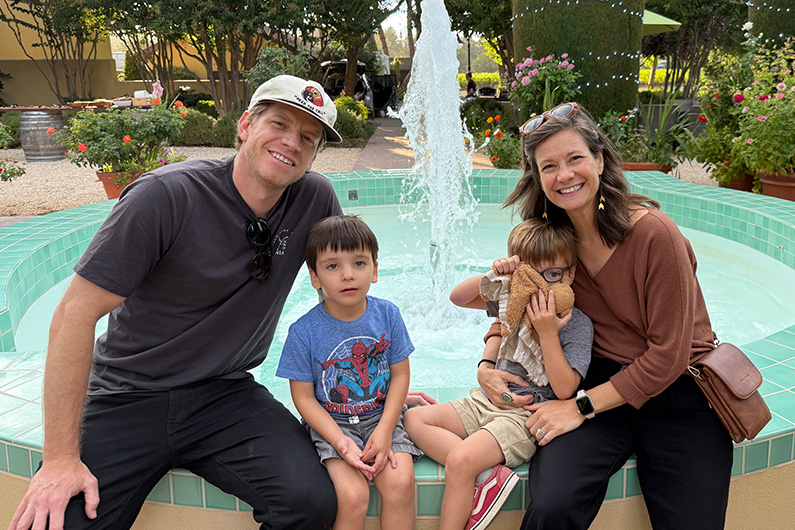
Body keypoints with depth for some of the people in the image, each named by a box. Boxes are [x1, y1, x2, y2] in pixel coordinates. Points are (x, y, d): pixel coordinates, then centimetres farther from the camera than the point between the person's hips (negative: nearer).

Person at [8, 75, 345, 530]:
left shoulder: (315, 200, -5)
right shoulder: (167, 196, -17)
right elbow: (76, 314, -16)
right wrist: (61, 457, -17)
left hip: (226, 394, 3)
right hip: (130, 396, -2)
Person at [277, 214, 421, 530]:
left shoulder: (387, 315, -6)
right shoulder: (304, 332, -14)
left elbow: (400, 374, 0)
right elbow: (304, 398, -8)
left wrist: (384, 430, -10)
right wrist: (340, 442, -19)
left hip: (382, 418, 2)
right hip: (331, 423, -2)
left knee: (400, 483, -20)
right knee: (352, 495, -23)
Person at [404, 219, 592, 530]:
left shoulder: (578, 324, -10)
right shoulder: (515, 298, 6)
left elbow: (564, 390, -17)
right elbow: (458, 297, 9)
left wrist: (548, 333, -24)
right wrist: (494, 275, -8)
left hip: (525, 416, -7)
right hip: (487, 400, 8)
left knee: (460, 461, -30)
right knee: (413, 418, -5)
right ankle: (489, 475, -19)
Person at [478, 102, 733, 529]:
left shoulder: (653, 232, -17)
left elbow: (668, 355, -15)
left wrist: (581, 406, -15)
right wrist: (488, 363, -7)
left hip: (677, 397, -1)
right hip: (601, 385, 2)